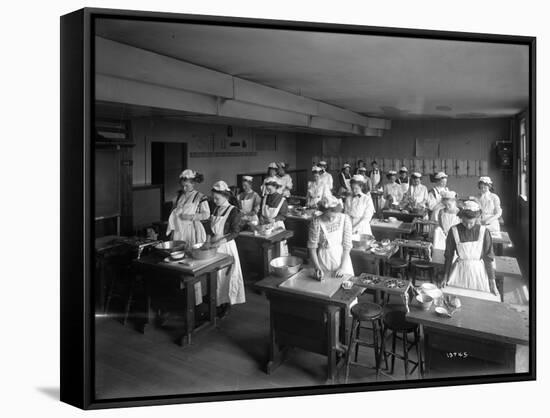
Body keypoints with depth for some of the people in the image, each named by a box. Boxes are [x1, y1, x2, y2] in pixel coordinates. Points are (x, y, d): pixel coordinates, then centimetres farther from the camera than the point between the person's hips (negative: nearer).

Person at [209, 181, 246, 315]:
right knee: (214, 274, 6)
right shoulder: (215, 210, 9)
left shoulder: (233, 211, -10)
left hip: (226, 246, -6)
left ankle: (227, 302, 13)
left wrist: (221, 240, -24)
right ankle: (218, 302, 17)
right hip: (214, 246, 6)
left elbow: (235, 232, -14)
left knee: (226, 273, 1)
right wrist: (212, 237, -4)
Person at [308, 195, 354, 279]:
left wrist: (343, 267, -13)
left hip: (342, 258, 1)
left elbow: (347, 246, -8)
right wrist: (317, 267, -17)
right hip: (324, 260, -1)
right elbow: (312, 247, -9)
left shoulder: (345, 219, -13)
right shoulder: (316, 222, -16)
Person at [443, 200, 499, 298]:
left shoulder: (483, 231, -9)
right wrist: (446, 277, 5)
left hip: (478, 271, 0)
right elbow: (449, 255, 2)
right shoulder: (454, 231, -8)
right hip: (459, 272, 0)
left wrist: (492, 282, -3)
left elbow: (488, 258, -4)